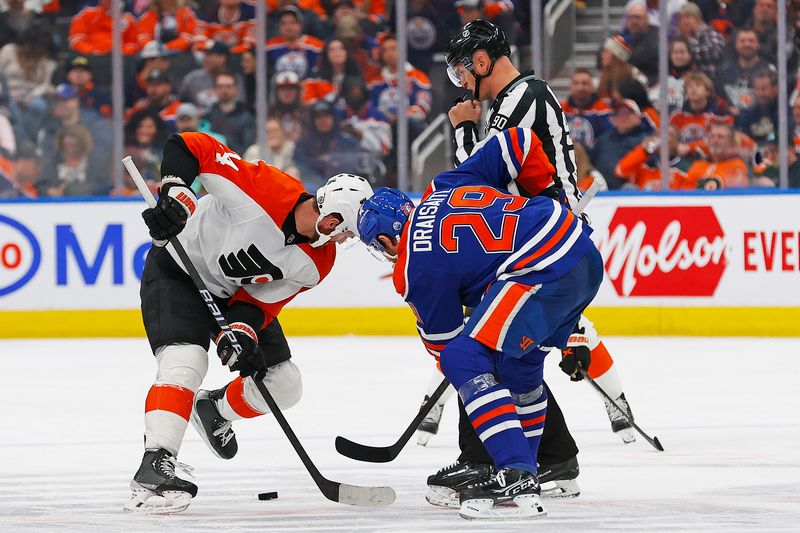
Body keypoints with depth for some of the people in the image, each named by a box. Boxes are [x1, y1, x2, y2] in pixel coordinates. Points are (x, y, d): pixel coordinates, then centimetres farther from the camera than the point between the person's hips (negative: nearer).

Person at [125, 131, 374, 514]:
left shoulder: (317, 262, -14)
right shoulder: (265, 190, -34)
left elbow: (263, 300, -10)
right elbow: (188, 147, -31)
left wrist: (244, 328, -30)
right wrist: (174, 193, -44)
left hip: (236, 292, 7)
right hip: (177, 270, -7)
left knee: (283, 387, 6)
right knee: (186, 361, -29)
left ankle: (213, 410, 35)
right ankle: (153, 472, -34)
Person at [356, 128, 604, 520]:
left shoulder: (416, 270, 0)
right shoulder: (446, 184, 18)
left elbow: (444, 343, 10)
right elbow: (519, 142, 18)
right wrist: (543, 187, 32)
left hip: (544, 273, -10)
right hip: (584, 252, 10)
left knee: (465, 359, -9)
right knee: (518, 365, 24)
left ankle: (516, 480, -16)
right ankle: (523, 472, 29)